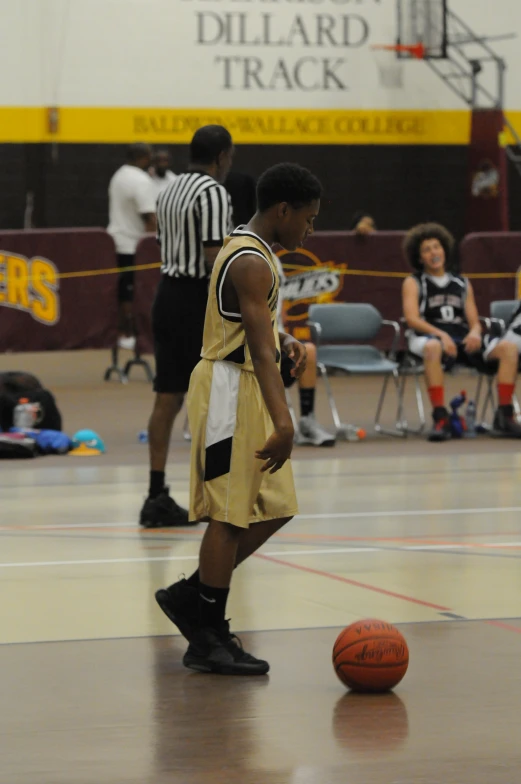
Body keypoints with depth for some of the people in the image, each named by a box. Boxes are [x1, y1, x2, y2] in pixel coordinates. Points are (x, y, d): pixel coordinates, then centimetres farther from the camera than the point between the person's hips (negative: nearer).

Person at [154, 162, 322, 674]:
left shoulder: (249, 251, 14)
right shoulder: (251, 263, -18)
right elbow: (260, 350, -27)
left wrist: (287, 341, 8)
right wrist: (283, 422, -35)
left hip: (248, 391, 10)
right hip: (231, 389, -10)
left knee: (274, 509, 11)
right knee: (230, 514, -6)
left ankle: (189, 597, 20)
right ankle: (207, 640, 1)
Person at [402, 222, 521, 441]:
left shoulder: (462, 283, 23)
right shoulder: (413, 283, 12)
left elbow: (474, 321, 17)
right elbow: (412, 318, -4)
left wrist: (475, 333, -9)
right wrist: (441, 335, -21)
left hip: (463, 340, 4)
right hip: (429, 336, -4)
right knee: (433, 348, -42)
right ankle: (440, 419, -41)